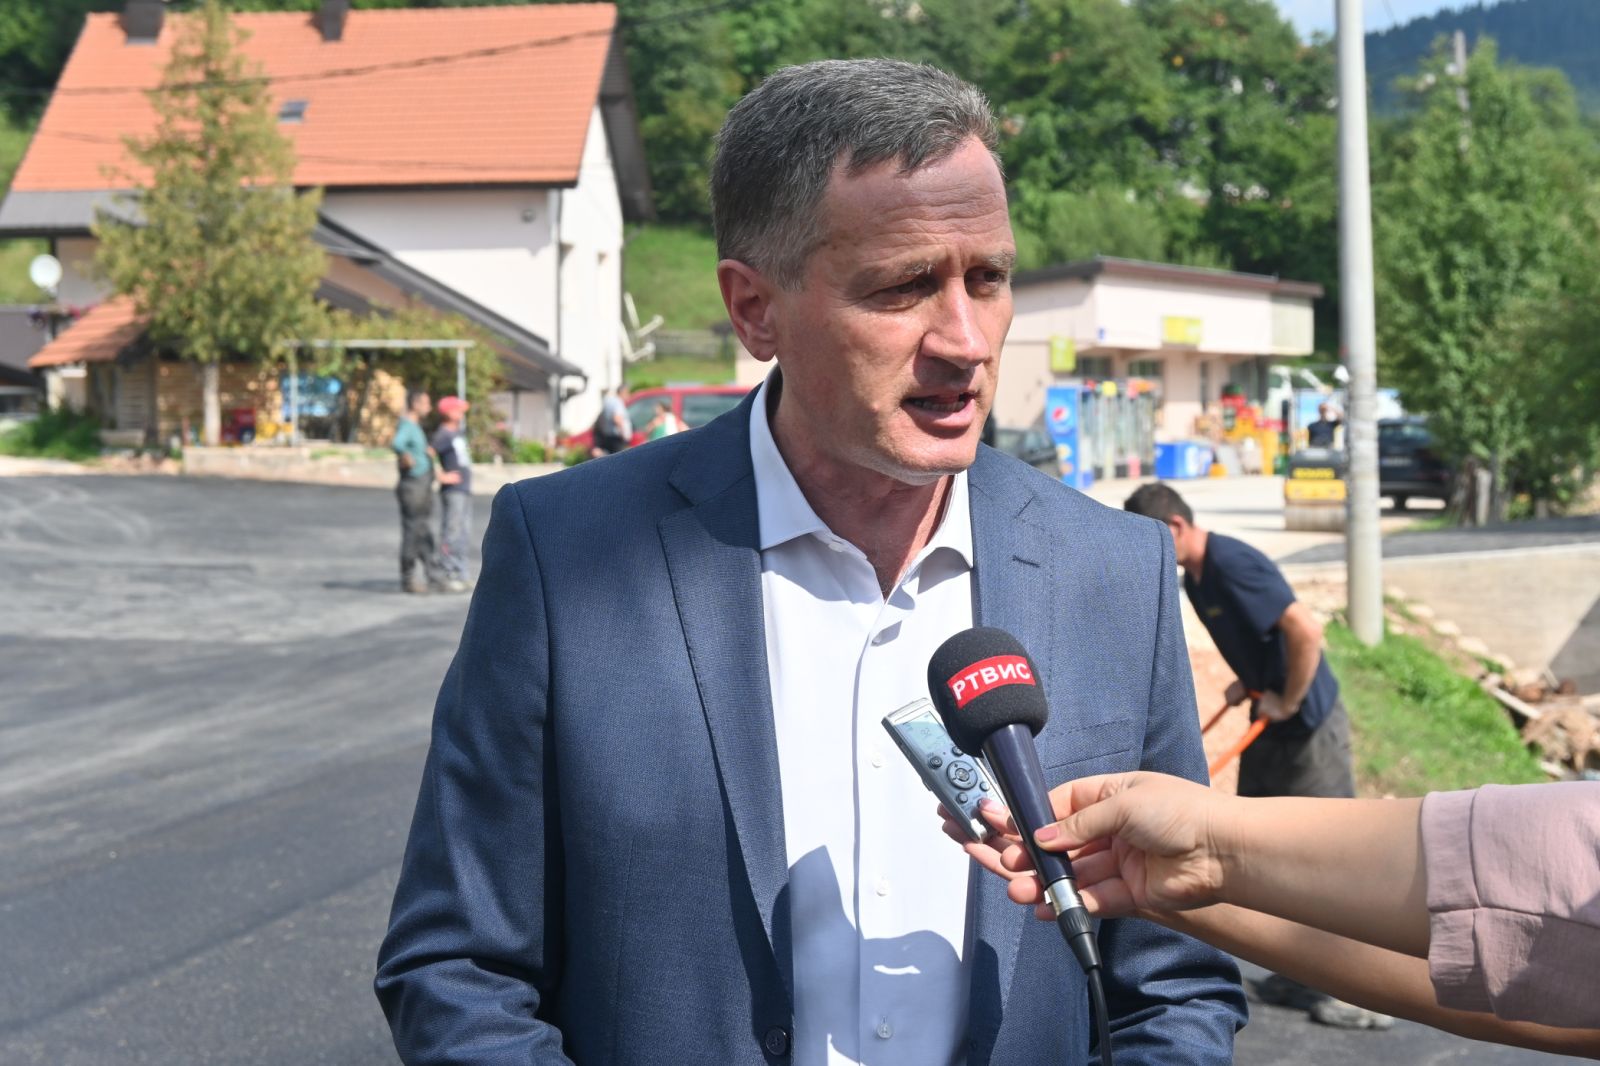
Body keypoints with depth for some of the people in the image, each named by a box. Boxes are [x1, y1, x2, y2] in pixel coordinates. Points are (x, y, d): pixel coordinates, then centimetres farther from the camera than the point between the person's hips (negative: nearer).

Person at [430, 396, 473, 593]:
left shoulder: (459, 432, 15)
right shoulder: (443, 435, -12)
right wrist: (441, 476, -15)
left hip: (464, 490, 9)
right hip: (452, 490, -9)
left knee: (463, 533, 12)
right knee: (451, 534, -8)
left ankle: (462, 575, 17)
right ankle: (449, 576, -6)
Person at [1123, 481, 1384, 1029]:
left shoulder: (1233, 565, -23)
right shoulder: (1194, 578, 8)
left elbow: (1306, 631, -28)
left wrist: (1287, 702, -18)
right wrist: (1249, 684, 10)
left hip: (1309, 729, -10)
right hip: (1270, 729, 10)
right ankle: (1300, 976, 22)